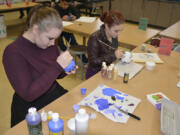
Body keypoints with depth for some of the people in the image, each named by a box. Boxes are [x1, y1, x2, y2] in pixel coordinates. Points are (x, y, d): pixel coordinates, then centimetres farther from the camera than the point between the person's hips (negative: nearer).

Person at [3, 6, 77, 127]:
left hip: (56, 94, 6)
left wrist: (65, 71, -10)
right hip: (31, 109, -5)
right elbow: (28, 94, -23)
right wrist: (58, 67, -27)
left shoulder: (49, 43, -2)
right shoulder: (13, 52, -19)